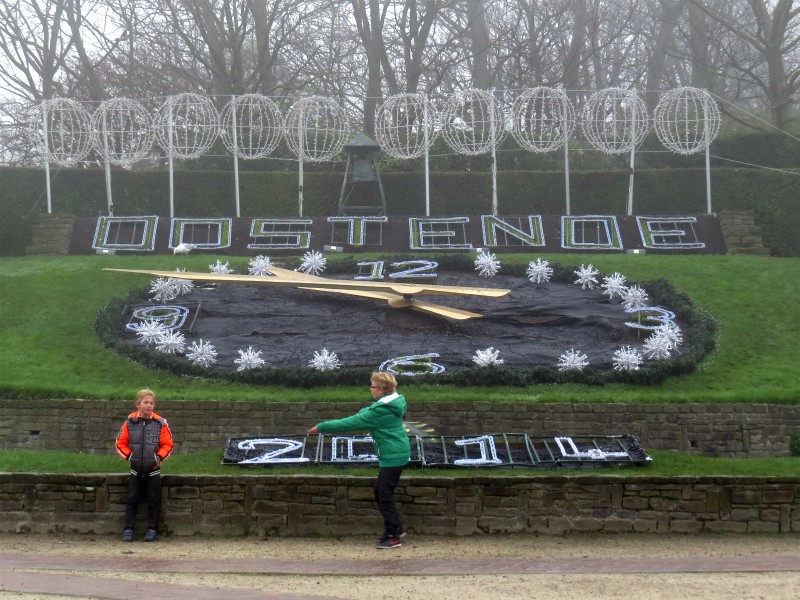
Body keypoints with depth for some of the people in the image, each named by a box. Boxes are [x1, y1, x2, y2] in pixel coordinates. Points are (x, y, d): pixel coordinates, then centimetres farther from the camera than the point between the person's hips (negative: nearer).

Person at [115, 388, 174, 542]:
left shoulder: (160, 423, -6)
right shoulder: (130, 422, -3)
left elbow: (167, 444, 1)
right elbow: (121, 443, 5)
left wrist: (160, 456, -13)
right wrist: (128, 455, -8)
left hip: (153, 469, -1)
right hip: (136, 469, 1)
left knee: (153, 500, 3)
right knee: (132, 499, 4)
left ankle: (152, 529, 12)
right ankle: (128, 529, 9)